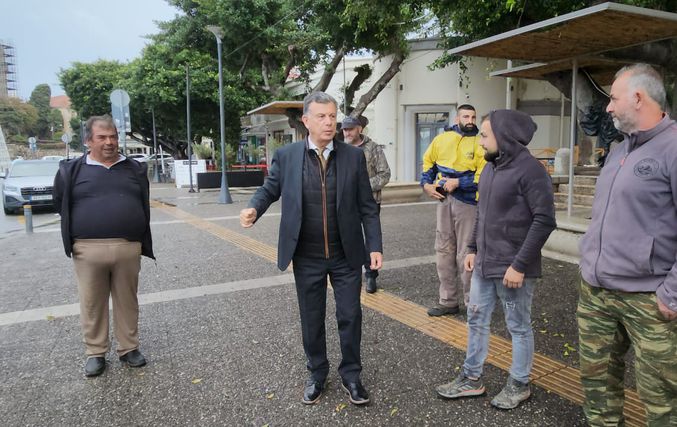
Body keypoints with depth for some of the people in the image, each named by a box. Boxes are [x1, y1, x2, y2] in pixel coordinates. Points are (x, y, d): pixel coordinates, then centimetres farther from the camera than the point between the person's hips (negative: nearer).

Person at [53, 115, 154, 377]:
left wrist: (126, 228, 10)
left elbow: (144, 206, 15)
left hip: (128, 248, 1)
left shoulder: (135, 169, 9)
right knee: (92, 304, 8)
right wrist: (87, 226, 7)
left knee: (127, 301, 10)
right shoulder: (72, 170, 2)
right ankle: (95, 353, 22)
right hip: (88, 249, -1)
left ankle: (129, 349, 23)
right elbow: (61, 206, 10)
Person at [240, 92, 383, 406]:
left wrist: (375, 246, -5)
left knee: (350, 316, 9)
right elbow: (270, 189, 7)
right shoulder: (286, 156, -4)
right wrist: (254, 208, -15)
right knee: (312, 319, 13)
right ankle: (317, 373, 35)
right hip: (307, 258, 0)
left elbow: (367, 207, 0)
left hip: (346, 256, 0)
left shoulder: (354, 156, -3)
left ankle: (350, 375, 31)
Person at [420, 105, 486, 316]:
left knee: (465, 254, -2)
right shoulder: (442, 139, 7)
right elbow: (428, 161, 20)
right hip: (444, 200, 5)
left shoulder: (479, 144, -6)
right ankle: (448, 301, 24)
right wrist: (426, 183, 6)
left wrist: (458, 183, -18)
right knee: (444, 250, 11)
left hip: (467, 202, -5)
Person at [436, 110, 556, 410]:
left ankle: (519, 385, 28)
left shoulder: (529, 169, -16)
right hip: (484, 265, 8)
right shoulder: (490, 167, 10)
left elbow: (544, 221, -20)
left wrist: (520, 265, -20)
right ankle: (472, 379, 30)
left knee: (518, 327, 10)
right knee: (476, 320, 15)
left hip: (513, 268, -8)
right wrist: (472, 249, 13)